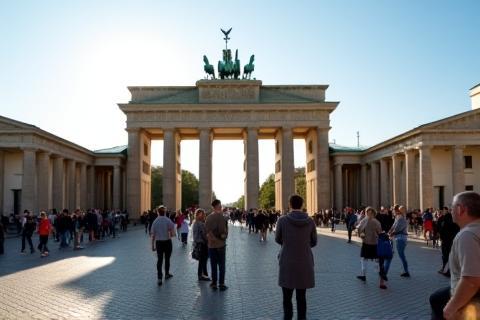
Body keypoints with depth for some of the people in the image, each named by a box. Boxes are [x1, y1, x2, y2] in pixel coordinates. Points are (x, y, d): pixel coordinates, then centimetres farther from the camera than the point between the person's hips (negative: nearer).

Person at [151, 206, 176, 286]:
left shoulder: (155, 222, -4)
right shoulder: (168, 221, -11)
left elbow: (153, 235, -1)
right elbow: (173, 234, -13)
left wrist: (153, 245, 7)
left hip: (158, 242, 1)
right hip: (167, 242, -1)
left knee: (159, 260, 5)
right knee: (167, 258, 16)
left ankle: (159, 278, -5)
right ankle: (167, 274, 33)